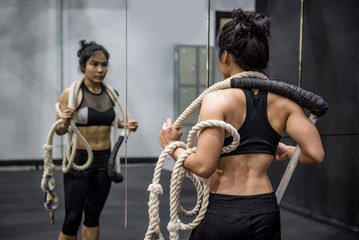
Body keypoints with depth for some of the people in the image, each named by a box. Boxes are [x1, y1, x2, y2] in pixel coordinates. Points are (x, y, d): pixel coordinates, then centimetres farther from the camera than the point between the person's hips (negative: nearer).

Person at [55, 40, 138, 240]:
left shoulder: (111, 94, 3)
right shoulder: (71, 94, -11)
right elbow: (60, 130, -4)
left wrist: (125, 125, 2)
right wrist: (65, 121, -26)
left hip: (104, 160, 4)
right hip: (79, 160, -4)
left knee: (93, 216, 13)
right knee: (73, 219, -1)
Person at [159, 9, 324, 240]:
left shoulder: (217, 100, -14)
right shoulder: (283, 101, 0)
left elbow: (204, 166, -19)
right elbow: (315, 154, -4)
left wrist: (173, 147, -2)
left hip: (223, 212, -4)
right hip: (267, 212, 4)